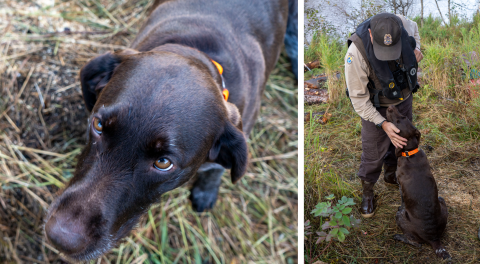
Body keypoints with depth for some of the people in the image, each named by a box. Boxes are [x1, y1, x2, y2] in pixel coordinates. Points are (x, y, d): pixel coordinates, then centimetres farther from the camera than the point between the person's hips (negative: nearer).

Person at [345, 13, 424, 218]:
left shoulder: (401, 24, -26)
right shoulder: (356, 53, -39)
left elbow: (413, 27, 5)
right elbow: (358, 98, -28)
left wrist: (416, 49, -12)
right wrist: (383, 124, -33)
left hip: (403, 98, 5)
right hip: (376, 106, -5)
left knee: (399, 141, 23)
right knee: (374, 152, 7)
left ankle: (391, 175, 51)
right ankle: (367, 192, 32)